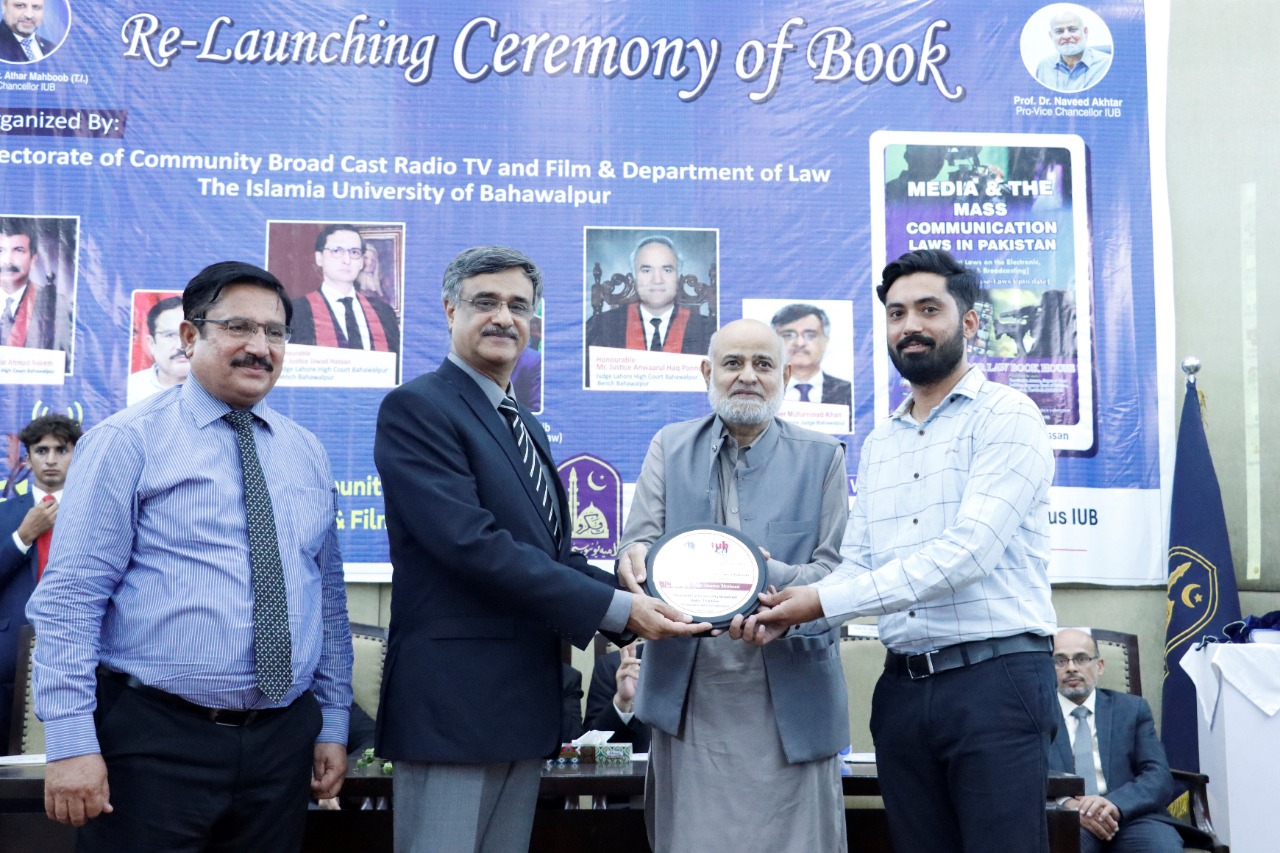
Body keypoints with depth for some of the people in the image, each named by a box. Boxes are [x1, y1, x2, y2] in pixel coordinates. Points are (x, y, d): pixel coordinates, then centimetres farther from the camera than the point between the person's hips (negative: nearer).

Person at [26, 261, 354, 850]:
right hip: (153, 743, -4)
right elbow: (68, 597, -9)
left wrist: (333, 725, 11)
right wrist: (70, 739, -14)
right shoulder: (127, 442, -5)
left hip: (282, 744, 5)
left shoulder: (307, 454, 10)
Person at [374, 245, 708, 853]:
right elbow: (472, 543, -21)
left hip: (526, 704, 9)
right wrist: (615, 608, -20)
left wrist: (635, 598, -2)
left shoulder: (526, 429, 18)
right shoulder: (416, 408, -10)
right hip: (452, 704, -8)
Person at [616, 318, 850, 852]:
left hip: (789, 698, -1)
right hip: (688, 694, 1)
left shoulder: (822, 458, 5)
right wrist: (636, 559, -22)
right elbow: (639, 542, 3)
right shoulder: (670, 448, 10)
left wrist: (770, 577, -22)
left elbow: (834, 570, -1)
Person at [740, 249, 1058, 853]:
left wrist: (824, 600, -20)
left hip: (995, 679, -6)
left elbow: (967, 552, -18)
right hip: (903, 686, 6)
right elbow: (856, 567, 9)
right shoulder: (878, 445, 16)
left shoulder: (1005, 417, -5)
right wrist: (788, 609, -12)